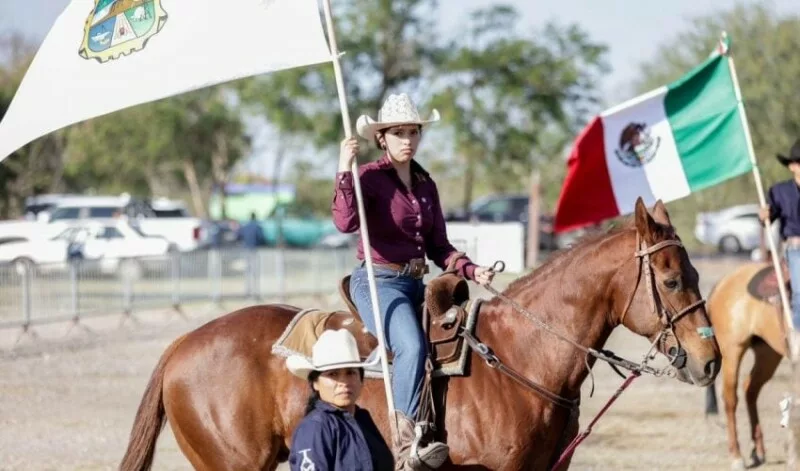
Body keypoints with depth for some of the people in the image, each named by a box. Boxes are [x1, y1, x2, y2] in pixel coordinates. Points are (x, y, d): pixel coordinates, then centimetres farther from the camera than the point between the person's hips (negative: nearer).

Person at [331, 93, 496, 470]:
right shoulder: (369, 177, -4)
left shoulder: (426, 185, 16)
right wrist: (344, 171, -27)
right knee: (412, 346, -32)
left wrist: (472, 271, 2)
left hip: (416, 283, 8)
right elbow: (345, 222, -22)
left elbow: (439, 248, 18)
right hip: (378, 281, -8)